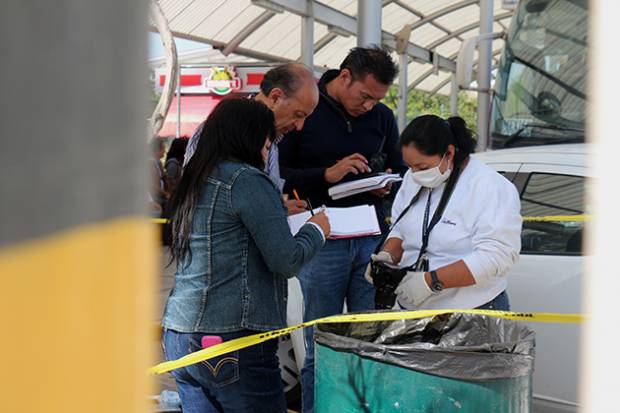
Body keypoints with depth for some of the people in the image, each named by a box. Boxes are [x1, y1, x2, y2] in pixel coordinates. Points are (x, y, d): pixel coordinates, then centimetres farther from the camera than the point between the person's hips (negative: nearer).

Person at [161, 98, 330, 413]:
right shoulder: (247, 180, -10)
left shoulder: (194, 182, 15)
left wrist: (279, 212, 28)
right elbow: (286, 261, -12)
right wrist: (317, 229, 6)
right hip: (231, 340, -8)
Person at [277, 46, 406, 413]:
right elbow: (276, 175, -6)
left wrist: (388, 185, 0)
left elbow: (401, 170, 22)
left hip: (373, 242, 4)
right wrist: (327, 175, -17)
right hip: (322, 243, -4)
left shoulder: (382, 117, 12)